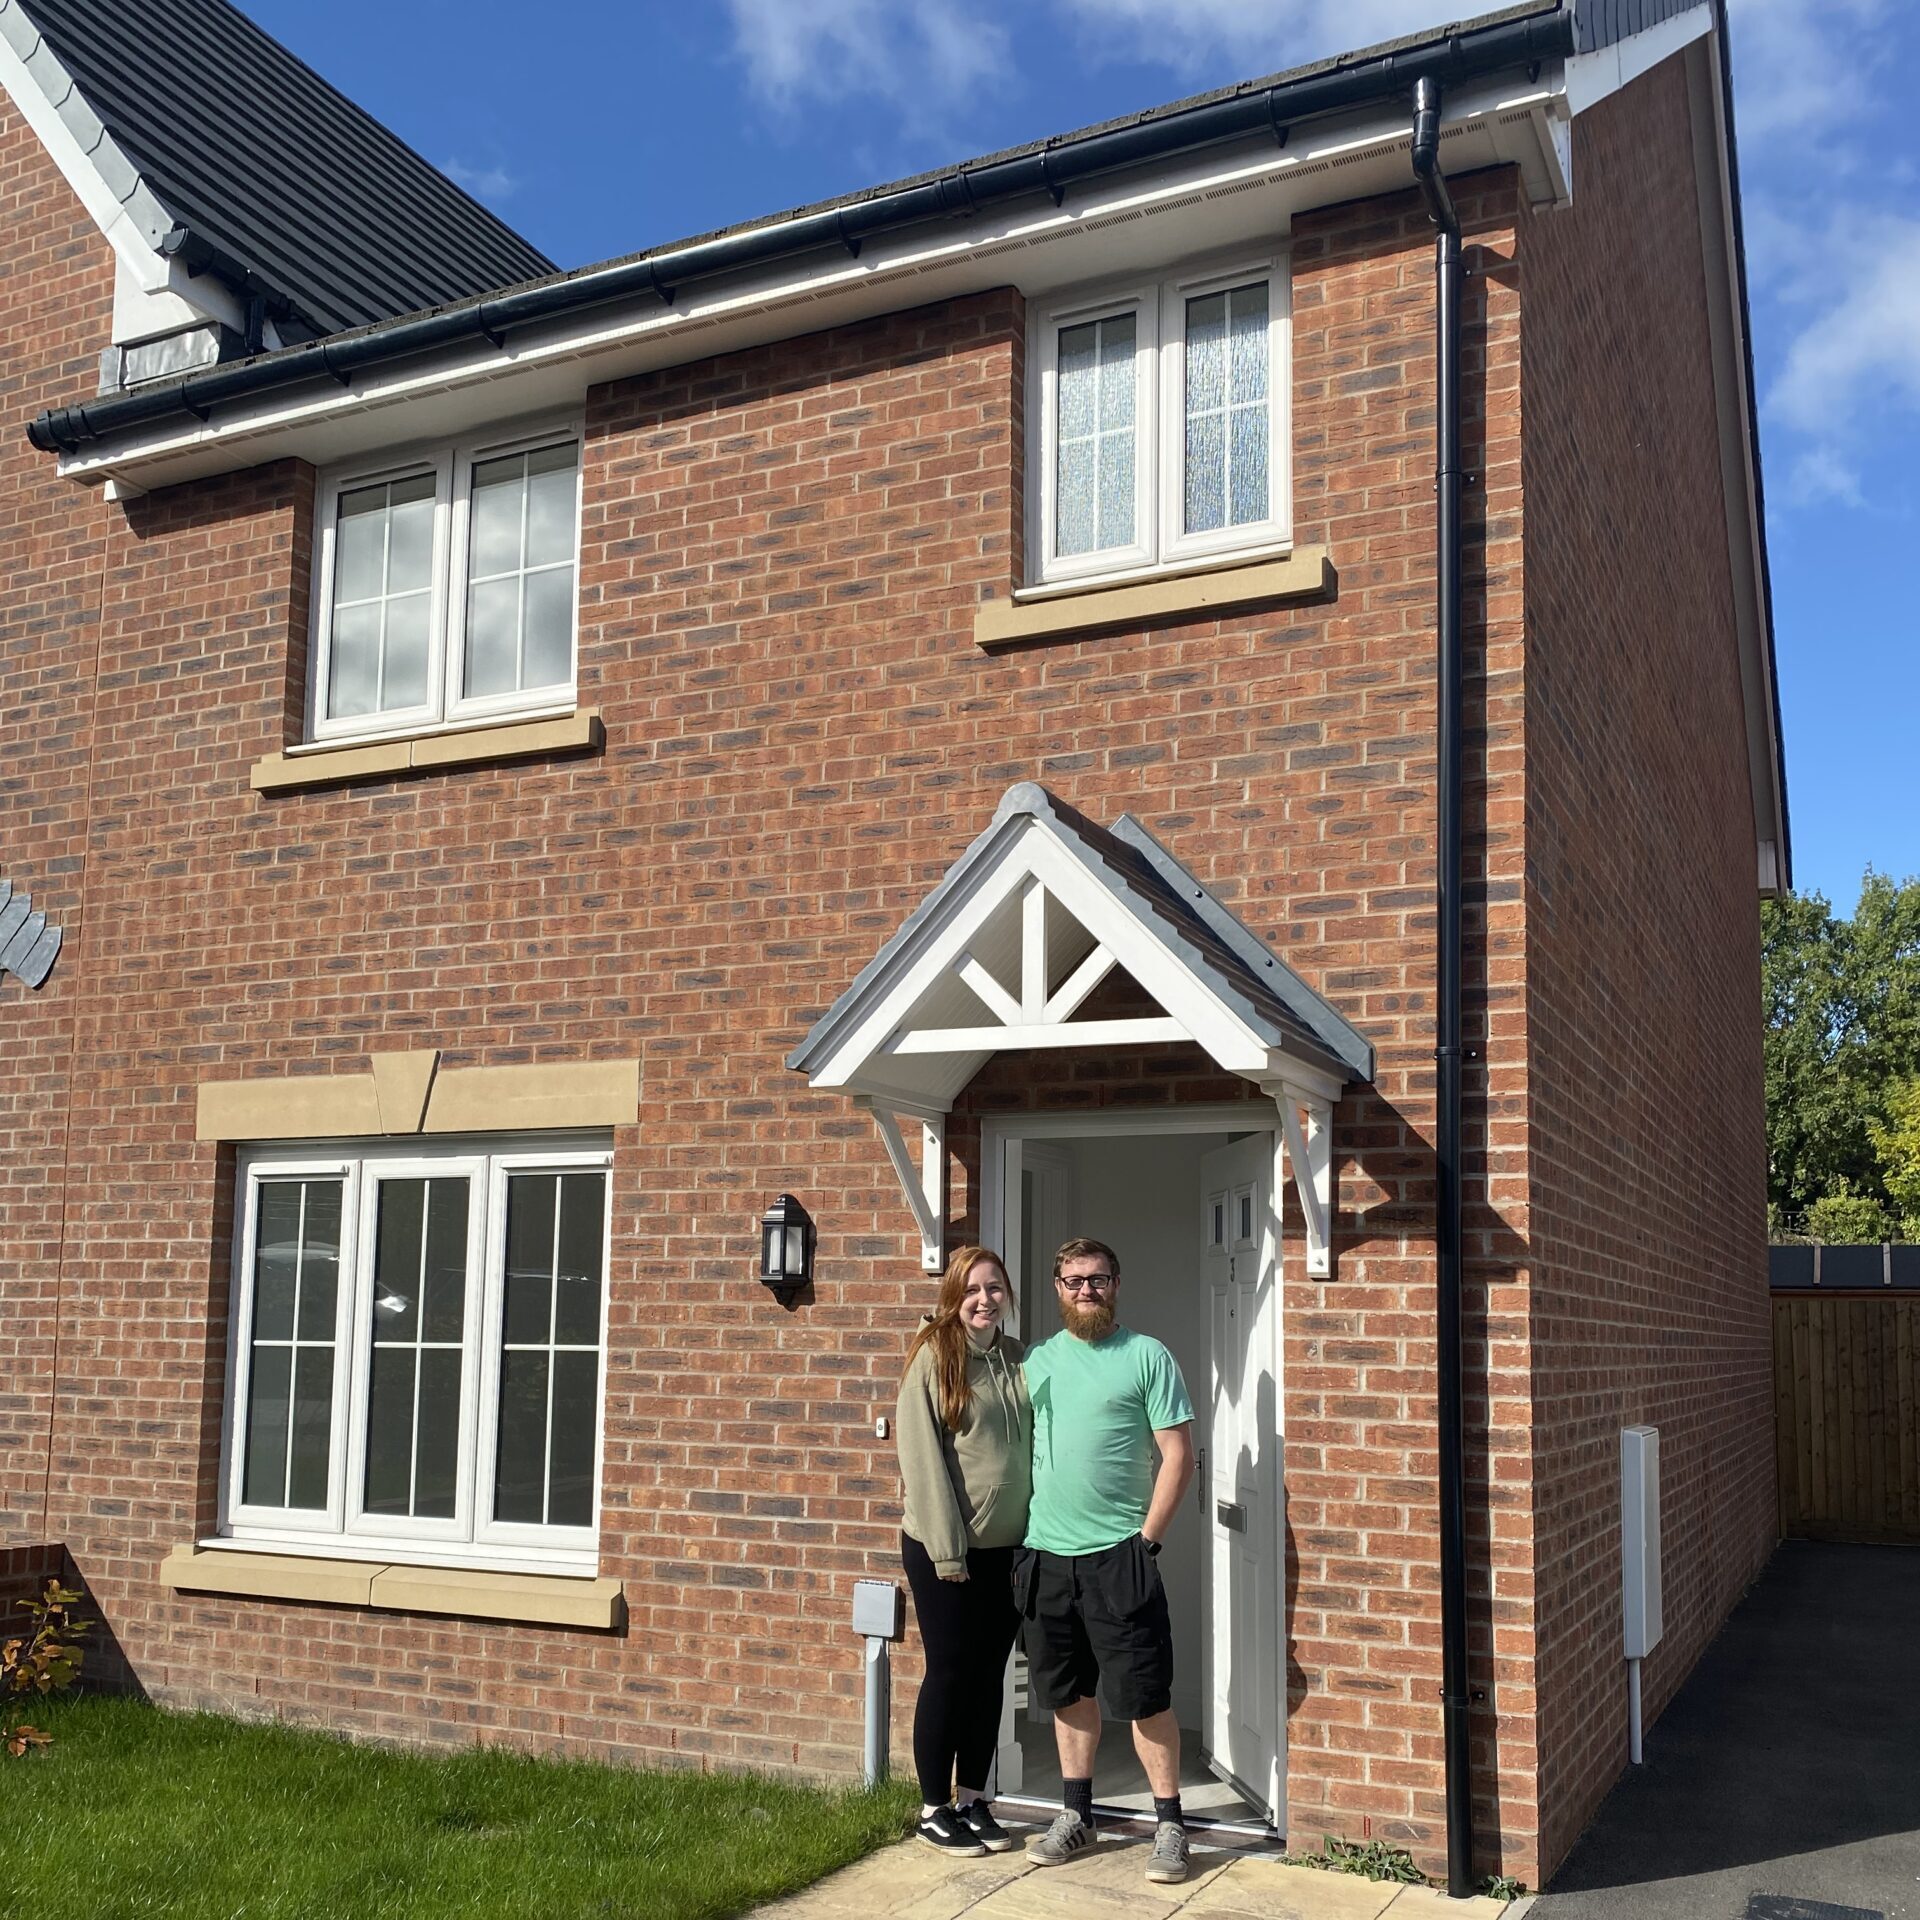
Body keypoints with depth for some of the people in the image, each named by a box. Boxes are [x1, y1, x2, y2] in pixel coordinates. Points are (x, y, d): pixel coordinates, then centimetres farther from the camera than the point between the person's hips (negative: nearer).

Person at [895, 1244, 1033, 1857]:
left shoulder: (1021, 1360, 6)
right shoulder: (933, 1358, -9)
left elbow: (1034, 1446, 9)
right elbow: (921, 1456, -12)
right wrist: (946, 1549, -15)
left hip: (1008, 1548, 5)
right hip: (944, 1548, -5)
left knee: (989, 1674, 12)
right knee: (949, 1672, 3)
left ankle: (972, 1799, 25)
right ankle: (934, 1809, 17)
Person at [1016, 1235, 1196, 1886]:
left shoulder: (1147, 1356, -4)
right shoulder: (1038, 1361, 10)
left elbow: (1178, 1455, -6)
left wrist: (1146, 1538, -11)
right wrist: (1020, 1537, 8)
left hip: (1117, 1556, -5)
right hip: (1045, 1555, 5)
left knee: (1144, 1693, -1)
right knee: (1069, 1691, 15)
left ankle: (1169, 1824, 11)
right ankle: (1075, 1816, 27)